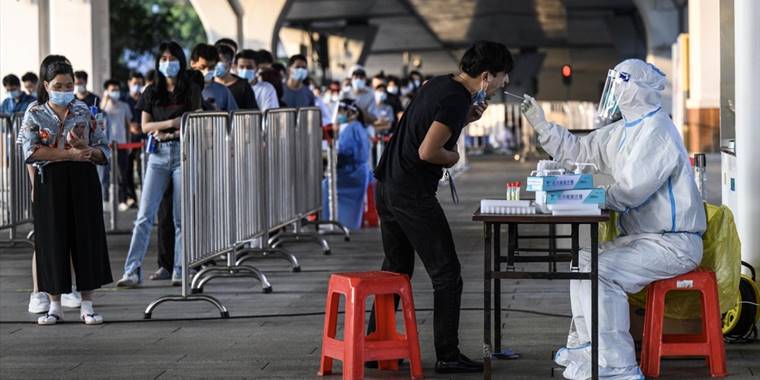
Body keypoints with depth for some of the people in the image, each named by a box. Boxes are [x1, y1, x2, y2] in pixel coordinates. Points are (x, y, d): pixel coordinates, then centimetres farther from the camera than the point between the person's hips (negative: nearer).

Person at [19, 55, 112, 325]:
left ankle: (87, 305, 6)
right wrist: (70, 153, -17)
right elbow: (31, 151, -12)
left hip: (82, 181, 1)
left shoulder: (84, 112, 7)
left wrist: (86, 150, -14)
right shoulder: (34, 114, 2)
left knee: (86, 238, 0)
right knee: (52, 241, 0)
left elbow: (104, 150, 8)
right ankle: (55, 306, 9)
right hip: (50, 183, -1)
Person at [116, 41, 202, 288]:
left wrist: (167, 133, -11)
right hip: (158, 156, 2)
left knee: (181, 216, 0)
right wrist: (171, 123, -10)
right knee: (145, 214, -6)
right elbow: (145, 126, 7)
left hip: (183, 152, -2)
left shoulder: (191, 91, 4)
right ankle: (132, 271, -10)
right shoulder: (152, 92, 11)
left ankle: (179, 271, 6)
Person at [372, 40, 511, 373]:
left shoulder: (440, 84, 10)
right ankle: (447, 356, 2)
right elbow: (427, 151, -23)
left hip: (386, 186, 9)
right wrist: (453, 157, -3)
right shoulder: (456, 100, -17)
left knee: (396, 270, 19)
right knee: (447, 274, -1)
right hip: (413, 193, -9)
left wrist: (466, 119, 10)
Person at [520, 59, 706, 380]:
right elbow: (577, 151, 21)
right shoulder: (624, 131, 13)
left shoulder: (657, 132, -19)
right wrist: (540, 124, 16)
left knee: (601, 272, -26)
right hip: (643, 237, 11)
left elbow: (631, 190, -25)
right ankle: (584, 348, 31)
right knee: (585, 261, 22)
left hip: (672, 243, -11)